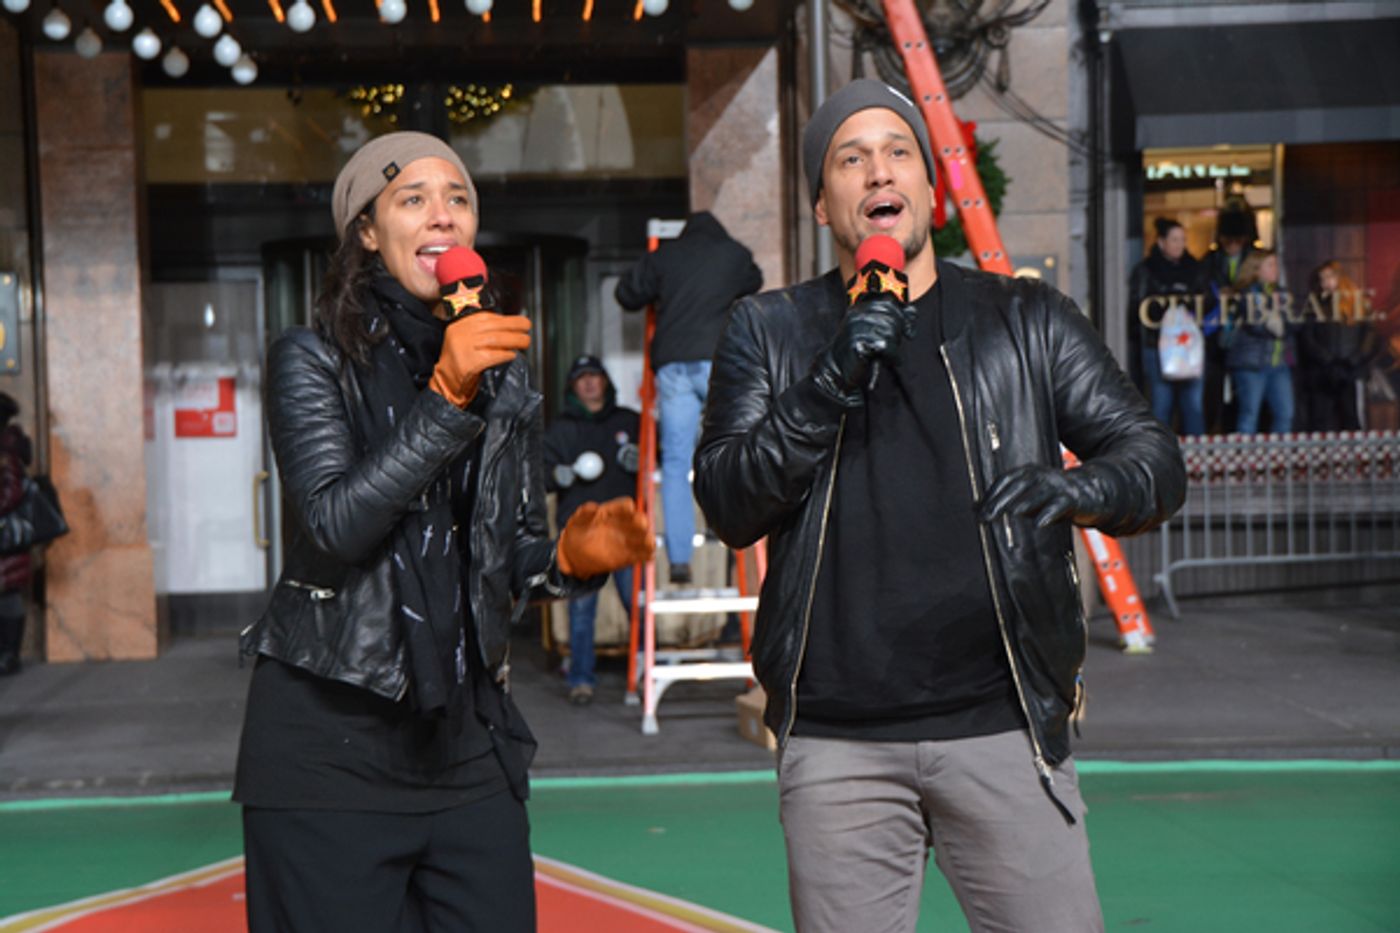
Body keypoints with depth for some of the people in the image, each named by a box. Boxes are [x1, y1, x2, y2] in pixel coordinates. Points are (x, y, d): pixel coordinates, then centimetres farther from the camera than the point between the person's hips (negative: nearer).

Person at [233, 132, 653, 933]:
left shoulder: (505, 372, 12)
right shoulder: (313, 360, -3)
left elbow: (517, 553, 14)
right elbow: (335, 526, -17)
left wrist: (571, 557, -8)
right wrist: (446, 399, -22)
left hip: (468, 739, 4)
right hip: (332, 743, -4)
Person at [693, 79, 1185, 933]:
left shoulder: (1028, 322, 9)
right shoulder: (769, 332, 9)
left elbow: (1156, 460, 5)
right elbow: (728, 506, -2)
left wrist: (1078, 490, -18)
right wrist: (828, 384, -16)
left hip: (1002, 725, 0)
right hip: (837, 742, 0)